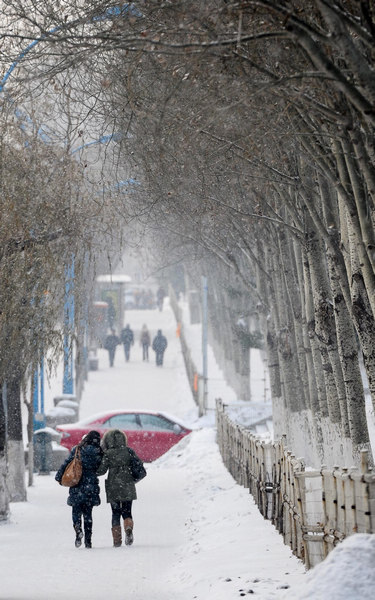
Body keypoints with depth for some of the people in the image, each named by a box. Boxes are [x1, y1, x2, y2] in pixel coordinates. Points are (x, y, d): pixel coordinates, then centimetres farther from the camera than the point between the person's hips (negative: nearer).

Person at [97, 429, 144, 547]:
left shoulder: (107, 454, -7)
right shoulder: (129, 451, 0)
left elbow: (101, 470, -9)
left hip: (113, 488, -2)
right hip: (128, 486, 2)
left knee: (116, 513, 8)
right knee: (127, 512, 11)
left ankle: (117, 539, 2)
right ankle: (128, 529, -18)